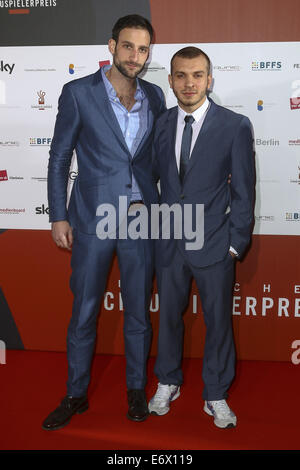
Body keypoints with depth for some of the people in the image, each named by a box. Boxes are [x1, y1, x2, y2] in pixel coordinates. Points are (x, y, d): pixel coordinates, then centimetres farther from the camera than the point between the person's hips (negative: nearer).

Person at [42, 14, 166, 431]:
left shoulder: (155, 96, 7)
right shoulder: (78, 93, -3)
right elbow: (59, 158, 0)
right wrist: (58, 217, -2)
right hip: (93, 220, -2)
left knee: (138, 312, 12)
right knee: (84, 313, 7)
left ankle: (137, 390, 30)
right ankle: (76, 395, 26)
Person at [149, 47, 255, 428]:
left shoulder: (235, 126, -8)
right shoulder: (161, 124, 4)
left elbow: (243, 191, -6)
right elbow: (158, 176, 10)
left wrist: (236, 242, -7)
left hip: (213, 245, -3)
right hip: (169, 242, 3)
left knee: (218, 321, 10)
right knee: (169, 315, 16)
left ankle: (216, 395, 30)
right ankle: (168, 383, 38)